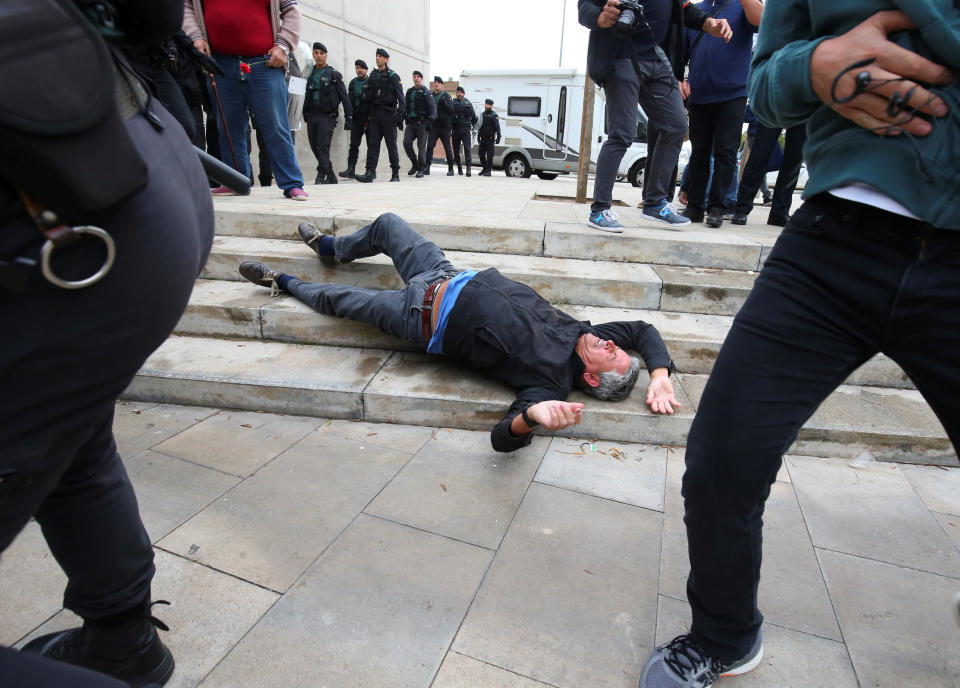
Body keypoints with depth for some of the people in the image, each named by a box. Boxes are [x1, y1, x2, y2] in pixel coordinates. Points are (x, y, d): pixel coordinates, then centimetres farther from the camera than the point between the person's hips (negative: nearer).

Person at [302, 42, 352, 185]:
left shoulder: (334, 75, 5)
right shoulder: (309, 74, 15)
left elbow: (344, 97, 2)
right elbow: (302, 95, 16)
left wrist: (349, 117, -6)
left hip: (327, 116, -5)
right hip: (311, 116, 5)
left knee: (323, 147, -14)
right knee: (315, 148, 4)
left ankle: (321, 175, -14)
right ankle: (331, 177, 13)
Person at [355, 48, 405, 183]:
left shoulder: (393, 76, 2)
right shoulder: (372, 76, 17)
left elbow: (400, 98, -5)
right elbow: (367, 97, 17)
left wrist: (399, 115, -15)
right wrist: (366, 115, 10)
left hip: (388, 114, -5)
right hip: (374, 115, 5)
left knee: (391, 144, -1)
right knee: (372, 143, -5)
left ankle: (396, 174, 6)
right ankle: (370, 172, -10)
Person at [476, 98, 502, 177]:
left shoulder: (494, 115, -5)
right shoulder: (483, 114, 15)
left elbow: (497, 127, -11)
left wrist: (498, 137, -19)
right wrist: (478, 137, 23)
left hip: (490, 139, -7)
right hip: (483, 138, 7)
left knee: (489, 154, -7)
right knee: (481, 153, 9)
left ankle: (488, 170, -5)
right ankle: (484, 168, 23)